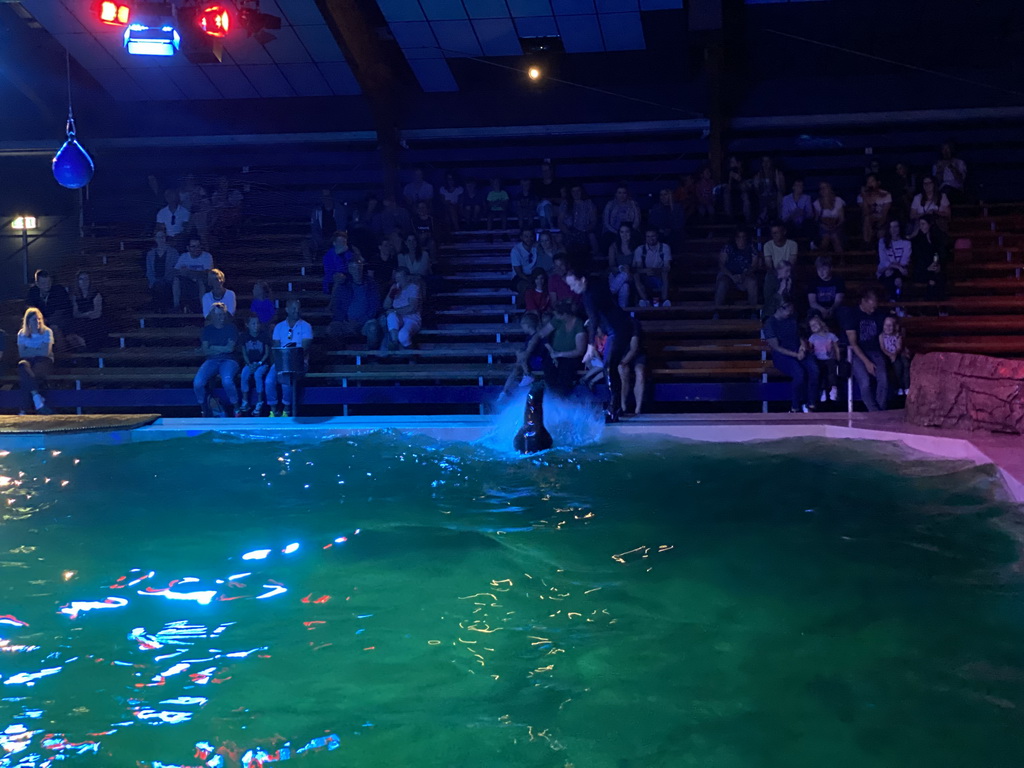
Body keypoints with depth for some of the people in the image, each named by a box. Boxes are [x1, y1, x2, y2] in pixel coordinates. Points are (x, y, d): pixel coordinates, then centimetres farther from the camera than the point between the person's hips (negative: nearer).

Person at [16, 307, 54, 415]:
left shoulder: (47, 332, 2)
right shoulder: (22, 334, 9)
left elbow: (46, 352, -9)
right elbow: (21, 354, 0)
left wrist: (29, 351, -4)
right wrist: (38, 351, -8)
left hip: (43, 362, -2)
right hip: (28, 361, 2)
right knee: (22, 365, -35)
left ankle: (25, 409, -30)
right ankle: (37, 399, -44)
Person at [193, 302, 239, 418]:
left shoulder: (231, 328, 6)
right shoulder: (207, 329, 13)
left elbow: (230, 348, -5)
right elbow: (205, 351, 5)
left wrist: (213, 348, 2)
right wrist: (222, 349, -5)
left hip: (228, 361, -3)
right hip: (211, 361, 3)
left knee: (227, 381, -37)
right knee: (197, 383, -26)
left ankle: (235, 408, -15)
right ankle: (206, 411, -6)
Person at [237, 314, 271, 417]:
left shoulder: (264, 335, -6)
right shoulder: (245, 336, 1)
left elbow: (267, 353, -4)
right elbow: (244, 354, 4)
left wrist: (259, 364, -16)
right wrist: (249, 364, -11)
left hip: (263, 363, -3)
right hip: (249, 363, 3)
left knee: (258, 374, -32)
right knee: (244, 375, -27)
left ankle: (259, 404, -24)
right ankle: (245, 403, -16)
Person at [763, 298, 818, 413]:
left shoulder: (792, 320, 14)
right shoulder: (770, 324, -5)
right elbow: (776, 347, -11)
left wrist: (803, 345, 0)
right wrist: (796, 355, -16)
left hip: (798, 353, 5)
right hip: (782, 356, -5)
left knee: (813, 368, -28)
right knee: (799, 373, -35)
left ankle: (811, 404, -26)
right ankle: (796, 407, -21)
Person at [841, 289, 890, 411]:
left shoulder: (880, 315, 6)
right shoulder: (851, 314, -7)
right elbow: (853, 343, -10)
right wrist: (867, 362, -17)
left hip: (875, 351, 3)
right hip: (857, 353, -3)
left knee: (883, 379, -25)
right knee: (865, 382, -28)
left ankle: (881, 411, -16)